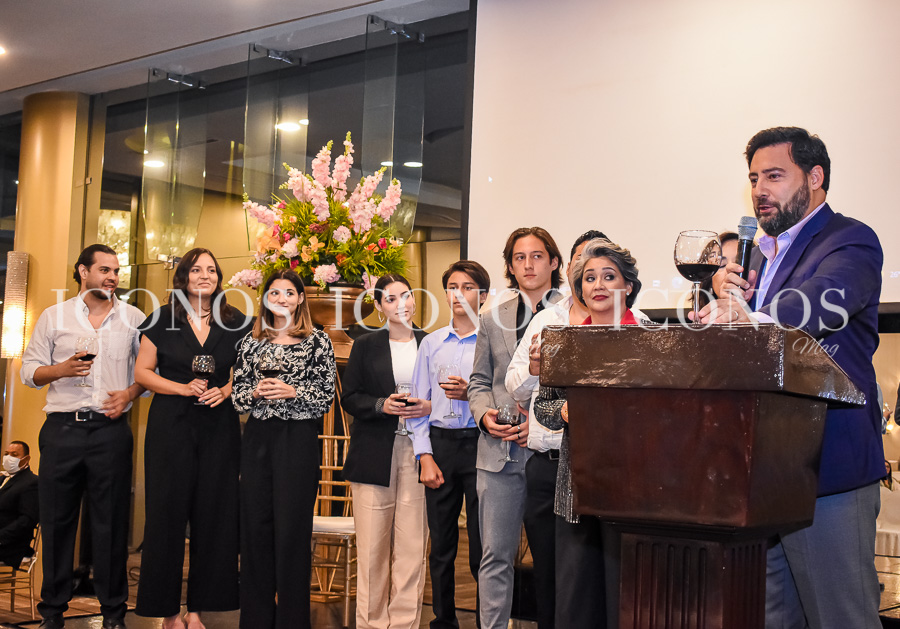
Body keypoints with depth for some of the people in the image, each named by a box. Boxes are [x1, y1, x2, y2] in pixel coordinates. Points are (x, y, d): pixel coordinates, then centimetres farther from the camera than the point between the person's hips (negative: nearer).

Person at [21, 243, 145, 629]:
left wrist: (130, 393, -5)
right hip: (62, 428, 1)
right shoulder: (54, 316, 9)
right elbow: (30, 371, 7)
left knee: (111, 520, 2)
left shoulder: (133, 319, 9)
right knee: (56, 519, 4)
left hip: (111, 428, 0)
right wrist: (61, 370, -11)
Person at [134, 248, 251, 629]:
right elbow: (142, 372, 1)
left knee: (213, 512, 2)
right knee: (168, 512, 0)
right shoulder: (163, 319, 3)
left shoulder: (235, 322, 7)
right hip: (171, 425, -1)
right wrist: (184, 388, -12)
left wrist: (225, 390, -9)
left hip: (219, 426, 2)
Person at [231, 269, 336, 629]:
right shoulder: (251, 342, 12)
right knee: (255, 525, 4)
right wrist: (255, 393, -10)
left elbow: (327, 397, -1)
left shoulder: (318, 341, 2)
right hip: (258, 439, 3)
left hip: (298, 438, -3)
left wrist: (292, 391, -16)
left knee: (292, 528, -3)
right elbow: (237, 395, 11)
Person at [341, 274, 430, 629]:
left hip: (418, 453, 0)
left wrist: (429, 407, -9)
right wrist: (382, 405, -12)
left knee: (412, 545, -1)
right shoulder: (365, 346, 9)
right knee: (372, 546, 0)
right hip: (375, 455, 0)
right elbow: (350, 399, 5)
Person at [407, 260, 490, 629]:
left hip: (480, 445, -3)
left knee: (483, 548, -3)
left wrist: (472, 394, -18)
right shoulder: (431, 343, 11)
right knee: (441, 547, 10)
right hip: (440, 444, 4)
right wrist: (425, 457, 1)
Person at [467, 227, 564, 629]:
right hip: (499, 452, 2)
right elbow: (479, 381, 17)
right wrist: (485, 414, -3)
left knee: (551, 557, 7)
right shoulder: (493, 319, 15)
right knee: (495, 555, 1)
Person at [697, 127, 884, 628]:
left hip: (828, 467, -8)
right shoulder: (762, 253, 20)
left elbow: (825, 301, -29)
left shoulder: (851, 242, -6)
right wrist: (735, 299, 0)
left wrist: (752, 319, -46)